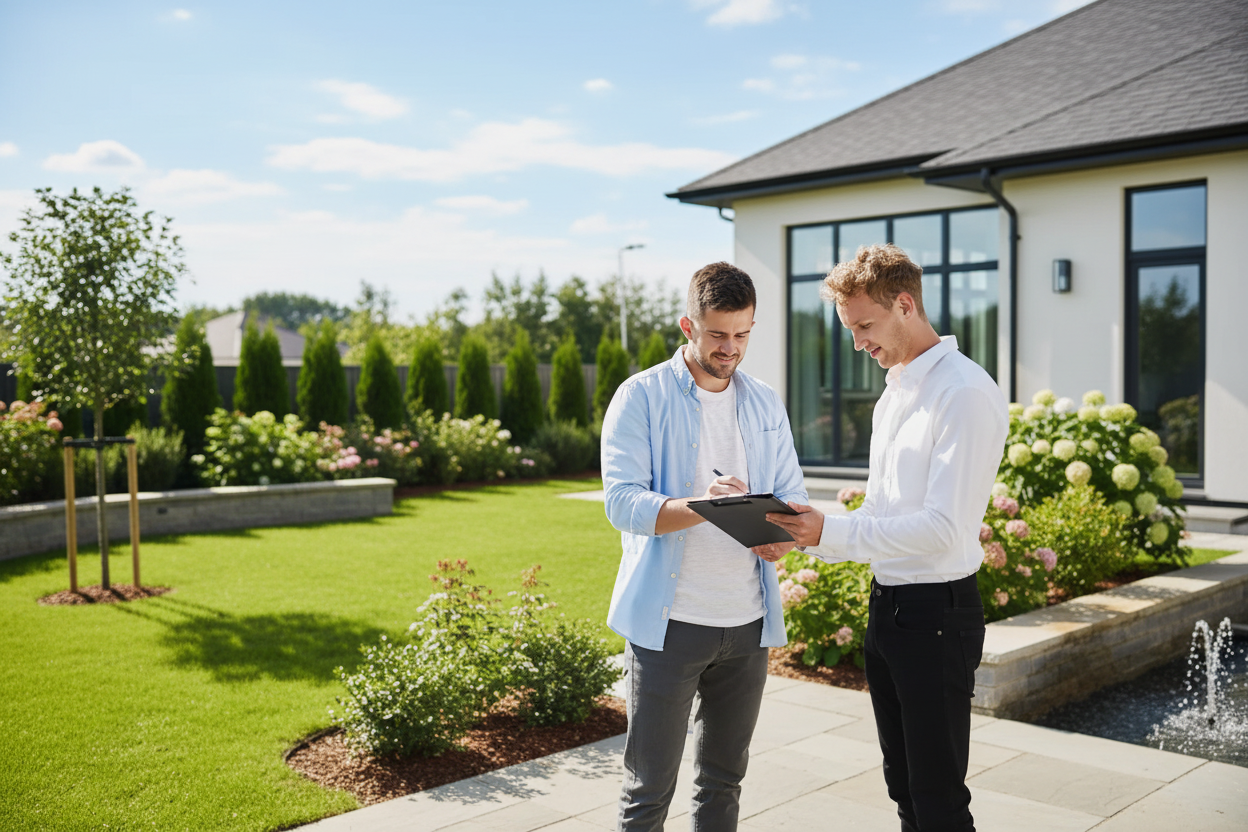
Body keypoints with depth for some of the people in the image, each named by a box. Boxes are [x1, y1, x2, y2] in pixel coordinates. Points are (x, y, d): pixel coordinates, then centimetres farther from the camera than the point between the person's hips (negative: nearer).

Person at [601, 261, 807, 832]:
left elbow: (792, 493, 13)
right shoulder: (642, 397, -5)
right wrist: (700, 506, -32)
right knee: (650, 785, 3)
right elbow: (622, 501, -14)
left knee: (724, 779, 16)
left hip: (749, 622, 5)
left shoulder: (766, 405, 12)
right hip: (668, 621, -5)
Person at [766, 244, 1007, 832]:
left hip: (936, 612, -9)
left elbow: (943, 528, -22)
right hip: (886, 605, 9)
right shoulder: (894, 392, 15)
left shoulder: (966, 393, -16)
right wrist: (805, 535, 2)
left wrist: (830, 532, -25)